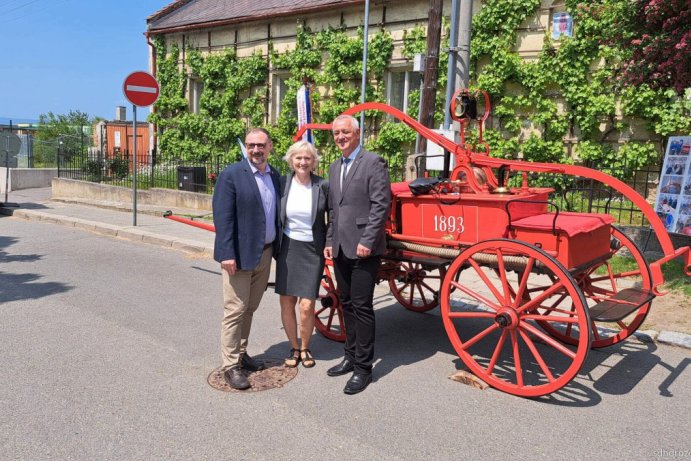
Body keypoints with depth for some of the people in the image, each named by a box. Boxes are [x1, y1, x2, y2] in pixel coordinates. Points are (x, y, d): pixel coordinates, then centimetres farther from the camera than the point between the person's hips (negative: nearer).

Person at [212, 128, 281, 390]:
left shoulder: (275, 176, 9)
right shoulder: (231, 175, -10)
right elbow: (223, 217, -14)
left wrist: (277, 247, 8)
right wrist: (227, 254, -19)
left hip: (265, 253, 6)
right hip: (240, 255, -6)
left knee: (249, 309, 17)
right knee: (235, 311, 0)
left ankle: (241, 353, 31)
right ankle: (230, 366, 10)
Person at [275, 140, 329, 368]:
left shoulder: (323, 186, -8)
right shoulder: (282, 183, -3)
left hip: (313, 250, -2)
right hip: (288, 248, 2)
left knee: (306, 306, -5)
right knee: (286, 303, 6)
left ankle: (305, 348, 21)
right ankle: (294, 348, 27)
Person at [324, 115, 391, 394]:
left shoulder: (373, 162, -6)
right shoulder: (334, 168, 17)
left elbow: (381, 205, -13)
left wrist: (367, 241, -17)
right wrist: (330, 241, 13)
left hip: (363, 248, -7)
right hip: (340, 249, 8)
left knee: (361, 306, -4)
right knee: (347, 304, 14)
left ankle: (363, 368, 7)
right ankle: (351, 357, 28)